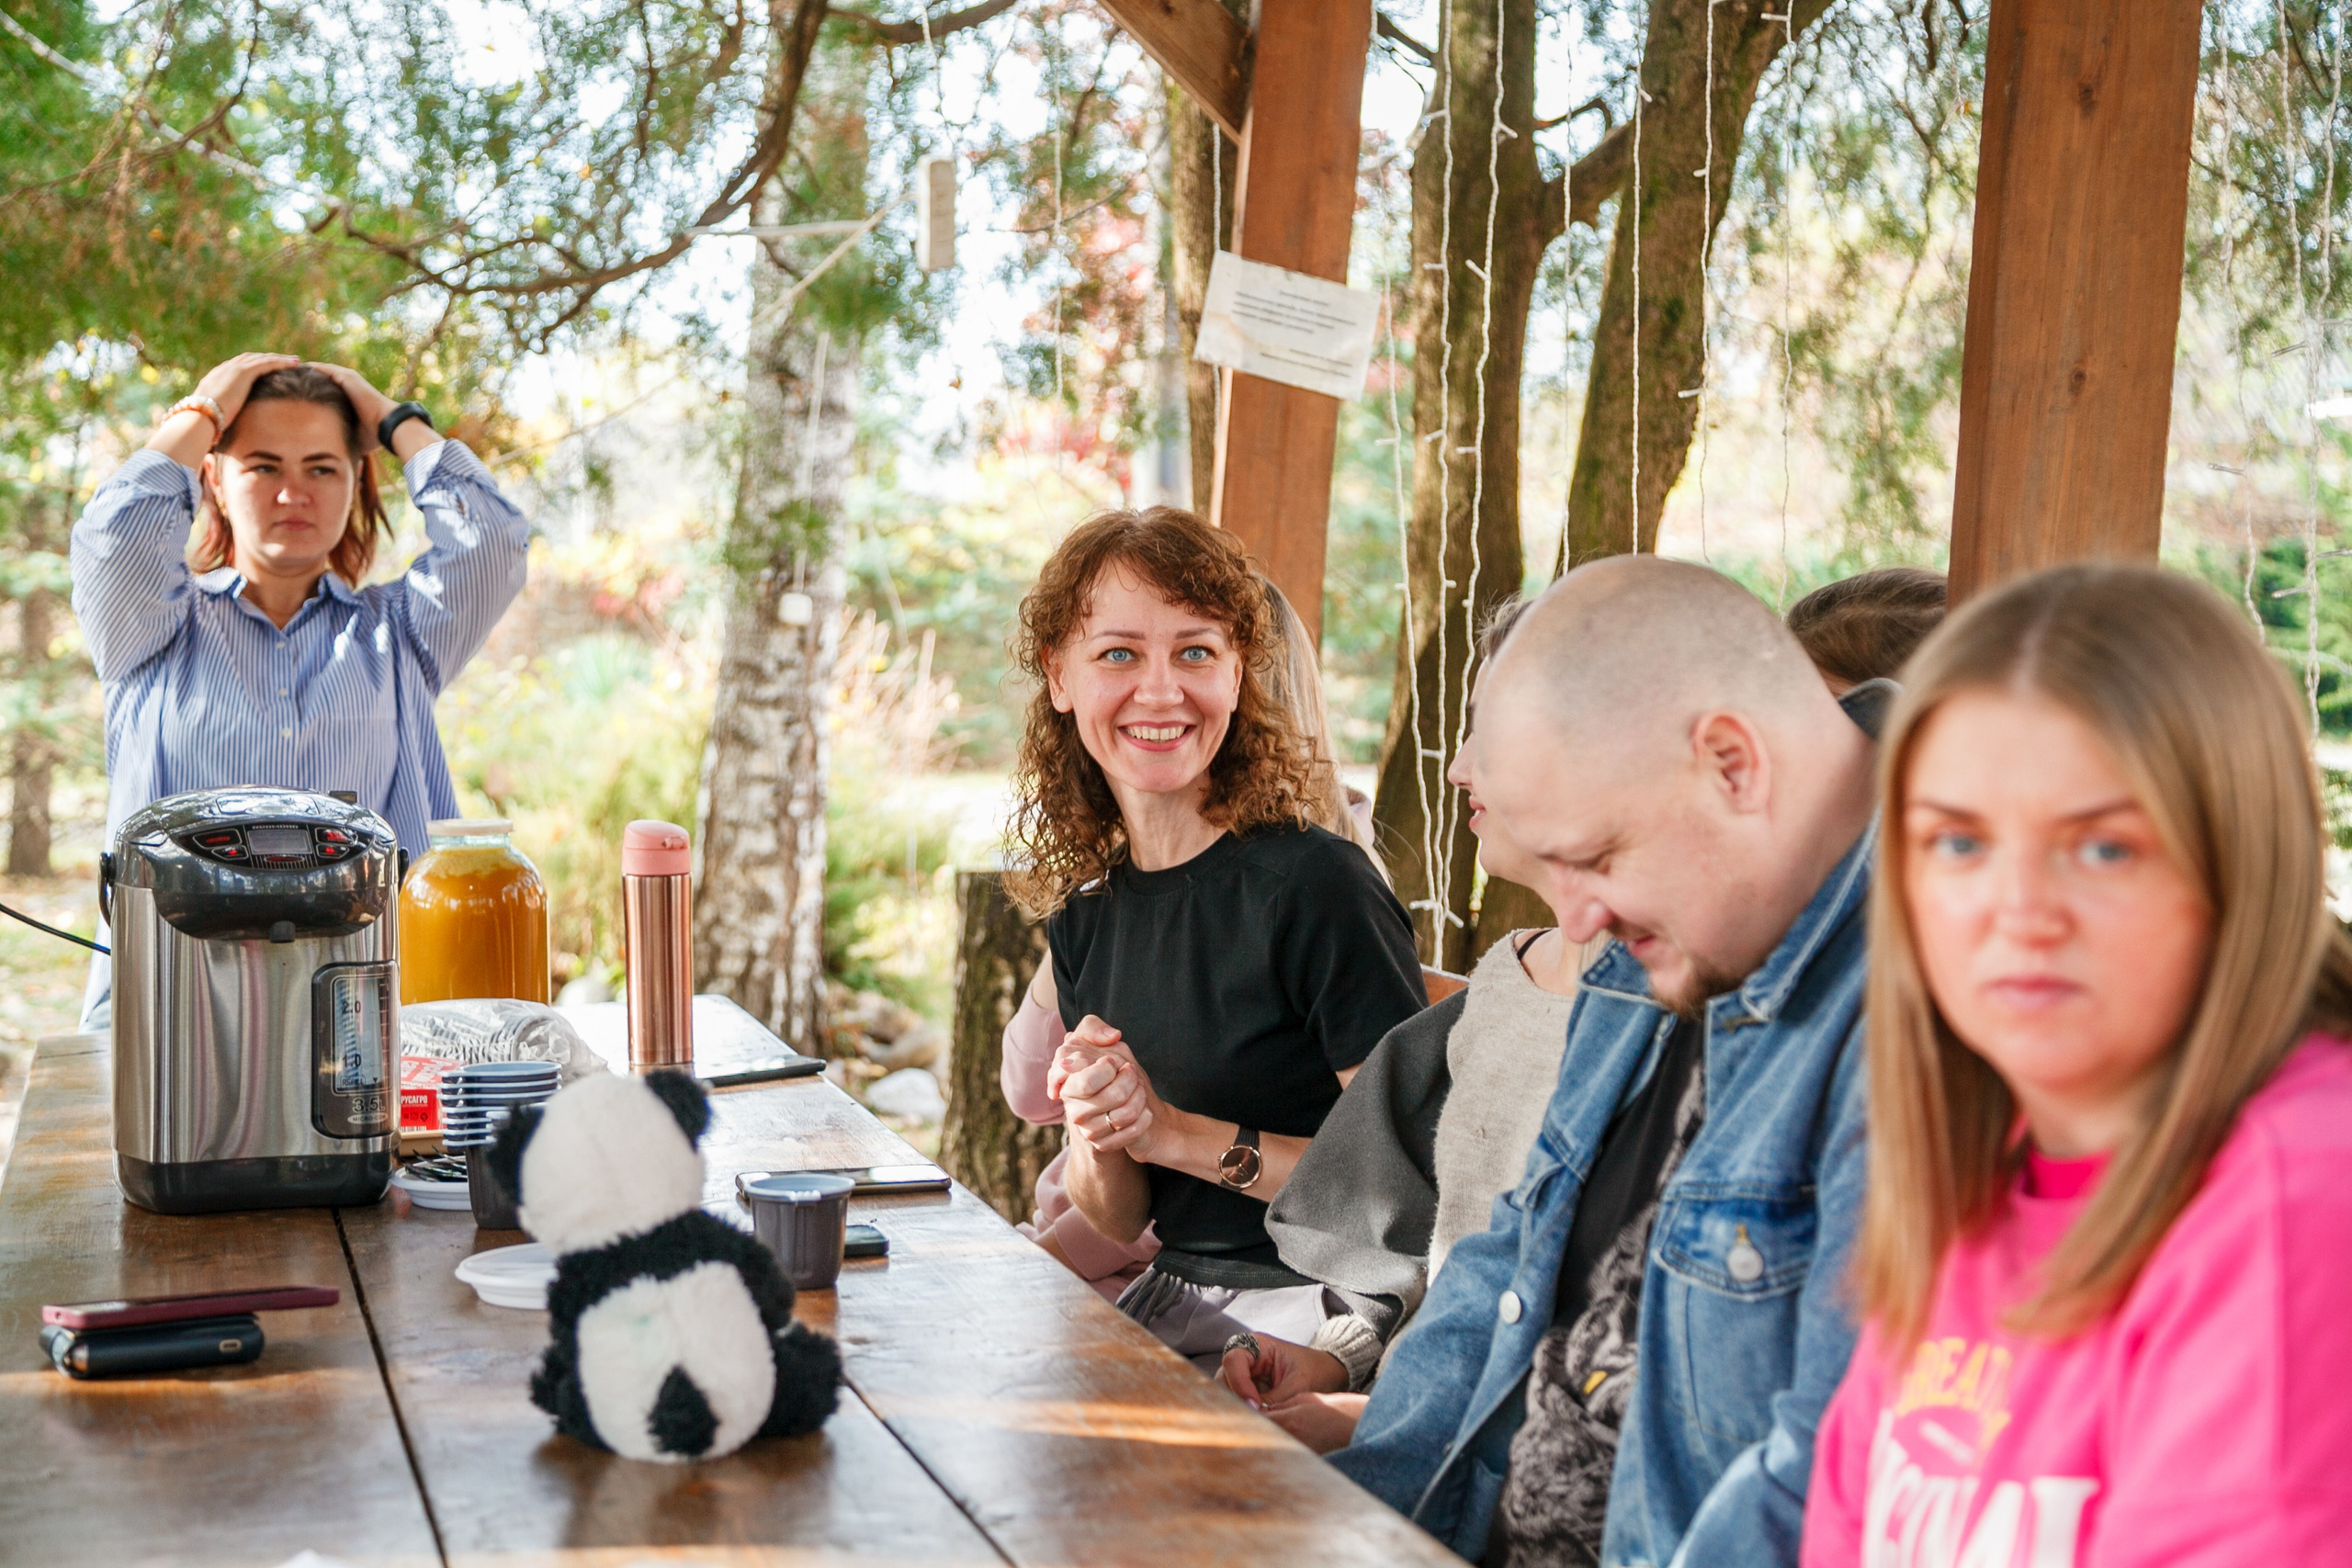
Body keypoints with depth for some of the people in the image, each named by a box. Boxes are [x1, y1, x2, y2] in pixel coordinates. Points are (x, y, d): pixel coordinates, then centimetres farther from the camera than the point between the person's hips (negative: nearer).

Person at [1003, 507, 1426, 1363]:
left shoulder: (1318, 885, -13)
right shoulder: (1083, 918, 8)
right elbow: (1114, 1227, 11)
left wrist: (1176, 1132, -16)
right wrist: (1097, 1137, -11)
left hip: (1316, 1314, -6)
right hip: (1169, 1303, 6)